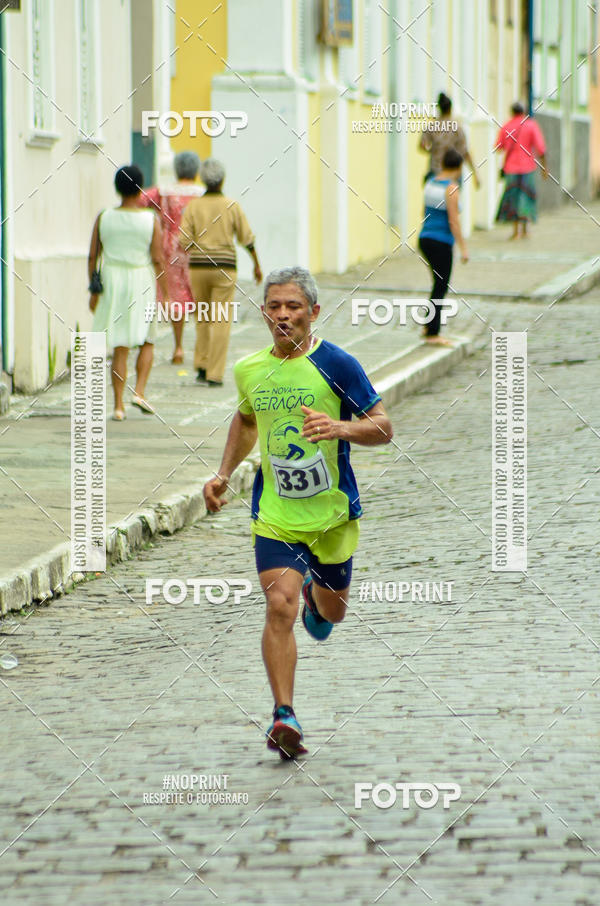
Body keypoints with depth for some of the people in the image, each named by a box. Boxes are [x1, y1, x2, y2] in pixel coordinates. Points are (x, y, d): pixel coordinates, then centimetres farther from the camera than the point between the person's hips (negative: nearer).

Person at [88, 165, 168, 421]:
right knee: (147, 341, 16)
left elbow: (92, 257, 1)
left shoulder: (103, 218, 1)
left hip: (112, 282, 2)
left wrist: (93, 291, 8)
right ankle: (139, 391, -1)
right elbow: (158, 260, -7)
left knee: (119, 347, 5)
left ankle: (118, 405, 2)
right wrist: (164, 293, -1)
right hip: (142, 280, -2)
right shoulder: (151, 220, -5)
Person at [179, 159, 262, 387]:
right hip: (224, 267, -2)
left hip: (198, 267, 2)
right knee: (221, 321, 0)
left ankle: (201, 366, 14)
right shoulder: (232, 206, -3)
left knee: (203, 318, 19)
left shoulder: (193, 206, -1)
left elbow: (184, 241, -4)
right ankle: (214, 374, -4)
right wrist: (257, 265, 15)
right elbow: (247, 238, 3)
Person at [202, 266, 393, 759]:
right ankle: (285, 714, -16)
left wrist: (340, 428, -29)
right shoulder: (249, 369, 2)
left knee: (331, 611, 16)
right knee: (280, 606, -17)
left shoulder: (336, 365, -11)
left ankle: (317, 597, 55)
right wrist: (224, 474, 13)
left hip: (332, 513, -1)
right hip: (273, 512, 1)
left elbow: (383, 427, -9)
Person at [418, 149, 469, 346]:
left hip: (425, 239, 8)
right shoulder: (451, 188, -14)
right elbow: (453, 220, -17)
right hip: (441, 242, -8)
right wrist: (463, 248, -13)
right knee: (441, 287, 0)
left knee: (440, 284, 20)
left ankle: (428, 327, 20)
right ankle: (432, 333, 1)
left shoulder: (430, 183, 8)